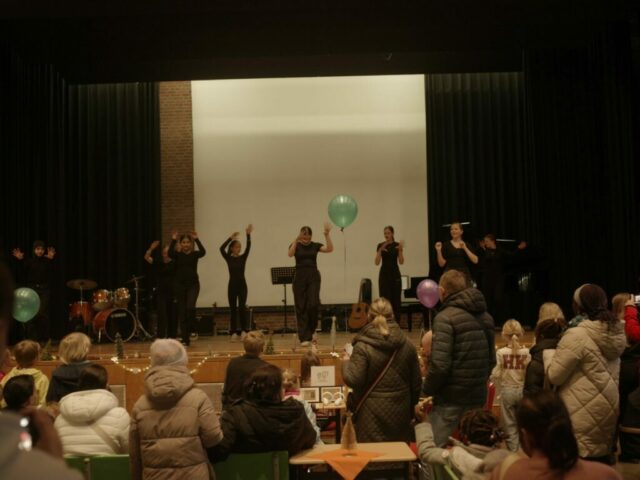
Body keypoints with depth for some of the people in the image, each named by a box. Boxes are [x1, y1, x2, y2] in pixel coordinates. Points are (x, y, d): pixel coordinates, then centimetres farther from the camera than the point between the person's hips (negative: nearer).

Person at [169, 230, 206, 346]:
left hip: (193, 284, -1)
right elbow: (170, 253, -19)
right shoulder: (177, 255, 3)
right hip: (179, 285, 1)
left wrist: (197, 239, -23)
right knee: (182, 311, 3)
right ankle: (185, 338, 9)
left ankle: (189, 331, 1)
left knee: (190, 308, -21)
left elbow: (203, 252, -19)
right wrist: (173, 240, -26)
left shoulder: (195, 254, 3)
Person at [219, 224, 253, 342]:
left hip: (242, 285, 0)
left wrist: (248, 235, -23)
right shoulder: (228, 258, 2)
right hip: (232, 285, 0)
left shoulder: (243, 257, 4)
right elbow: (221, 248, -15)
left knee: (242, 307, -11)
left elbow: (248, 247, -11)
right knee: (233, 309, 3)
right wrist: (230, 238, -20)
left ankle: (244, 330, -5)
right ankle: (234, 332, 7)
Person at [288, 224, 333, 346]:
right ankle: (304, 338, 2)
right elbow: (290, 253, -21)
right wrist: (297, 239, -33)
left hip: (313, 277, 1)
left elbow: (330, 249, -10)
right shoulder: (296, 245, 2)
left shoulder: (315, 245, 6)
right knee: (301, 307, -1)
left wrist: (327, 235, -21)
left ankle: (311, 330, 14)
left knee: (313, 304, -12)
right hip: (300, 277, -1)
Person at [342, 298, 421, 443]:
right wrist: (412, 410, 20)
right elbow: (416, 383, 8)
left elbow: (353, 380, -17)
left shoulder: (363, 347, -13)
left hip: (372, 414, -4)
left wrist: (346, 363, 3)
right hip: (400, 413, 5)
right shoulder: (407, 345, 3)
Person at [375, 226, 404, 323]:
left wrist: (400, 250, -22)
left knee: (396, 299, 2)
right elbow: (377, 262, -8)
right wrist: (380, 250, -21)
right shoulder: (380, 245, 1)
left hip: (395, 273, 0)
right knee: (385, 299, -2)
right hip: (384, 274, 0)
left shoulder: (397, 245, 1)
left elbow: (401, 262, -9)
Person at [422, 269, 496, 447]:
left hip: (450, 399, -7)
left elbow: (440, 364, -20)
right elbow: (491, 360, 14)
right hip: (478, 397, 7)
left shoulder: (445, 318, -14)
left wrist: (426, 390, -7)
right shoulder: (485, 317, 9)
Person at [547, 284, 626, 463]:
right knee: (601, 461, 15)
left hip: (585, 413, -8)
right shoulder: (614, 332, 6)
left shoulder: (576, 335, -18)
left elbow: (554, 376, -15)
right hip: (608, 409, 8)